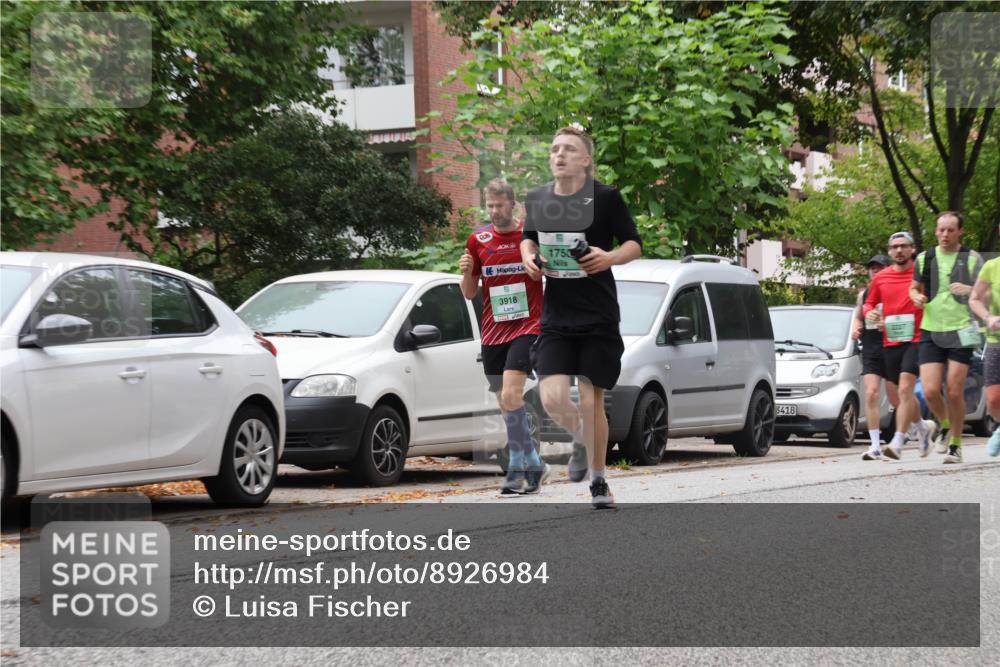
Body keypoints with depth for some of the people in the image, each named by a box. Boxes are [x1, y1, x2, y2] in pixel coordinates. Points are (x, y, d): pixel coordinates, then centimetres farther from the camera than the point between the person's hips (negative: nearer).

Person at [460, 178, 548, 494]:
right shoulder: (478, 240, 7)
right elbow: (469, 293, 12)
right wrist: (466, 273, -8)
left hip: (526, 327, -5)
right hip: (492, 333, 5)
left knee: (511, 395, -19)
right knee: (506, 404, 8)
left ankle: (518, 468, -14)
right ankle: (534, 464, 20)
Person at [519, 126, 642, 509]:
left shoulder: (606, 197, -7)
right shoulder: (537, 199, 4)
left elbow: (634, 244, 0)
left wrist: (610, 257, -20)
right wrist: (528, 256, 0)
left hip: (599, 318, -3)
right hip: (555, 317, 3)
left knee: (591, 401, -2)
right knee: (552, 398, -11)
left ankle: (599, 482, 16)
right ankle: (580, 440, 24)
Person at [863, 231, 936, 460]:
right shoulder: (880, 278, 9)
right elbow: (870, 302, 20)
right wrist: (869, 312, -1)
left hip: (916, 339, -5)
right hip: (890, 342, 5)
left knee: (905, 389, -18)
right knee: (900, 395, 13)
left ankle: (897, 442, -23)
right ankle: (922, 426, 39)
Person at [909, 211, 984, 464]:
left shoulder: (972, 259, 2)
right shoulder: (925, 259, 9)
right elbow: (914, 287, 22)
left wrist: (969, 290, -19)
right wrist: (917, 297, -2)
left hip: (960, 330, -2)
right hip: (930, 332, 2)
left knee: (954, 391, -6)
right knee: (930, 391, -8)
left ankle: (955, 444, 8)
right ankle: (945, 427, 22)